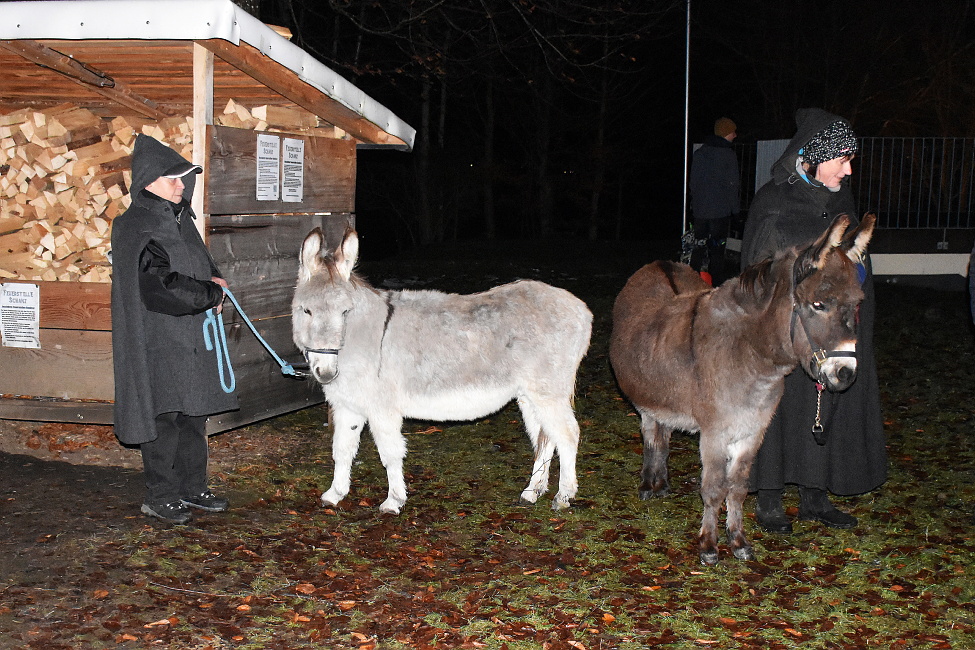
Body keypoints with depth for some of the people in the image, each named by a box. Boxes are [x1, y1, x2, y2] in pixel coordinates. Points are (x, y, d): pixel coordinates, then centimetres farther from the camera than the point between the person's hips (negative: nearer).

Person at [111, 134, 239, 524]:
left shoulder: (181, 220, 13)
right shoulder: (135, 229, -14)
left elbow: (204, 265, 24)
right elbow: (161, 287, -24)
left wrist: (212, 282, 1)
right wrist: (213, 294, -14)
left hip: (192, 338, 8)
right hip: (158, 342, -8)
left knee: (194, 414, 13)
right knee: (164, 418, -3)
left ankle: (192, 488, 24)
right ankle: (160, 497, 8)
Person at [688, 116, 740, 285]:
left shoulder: (699, 153, 8)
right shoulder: (728, 154, -9)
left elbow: (692, 182, 11)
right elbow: (732, 184, -9)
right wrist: (734, 208, -2)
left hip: (699, 209, 5)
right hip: (720, 210, -5)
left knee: (698, 248, 11)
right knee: (717, 251, -1)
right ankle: (716, 286, -1)